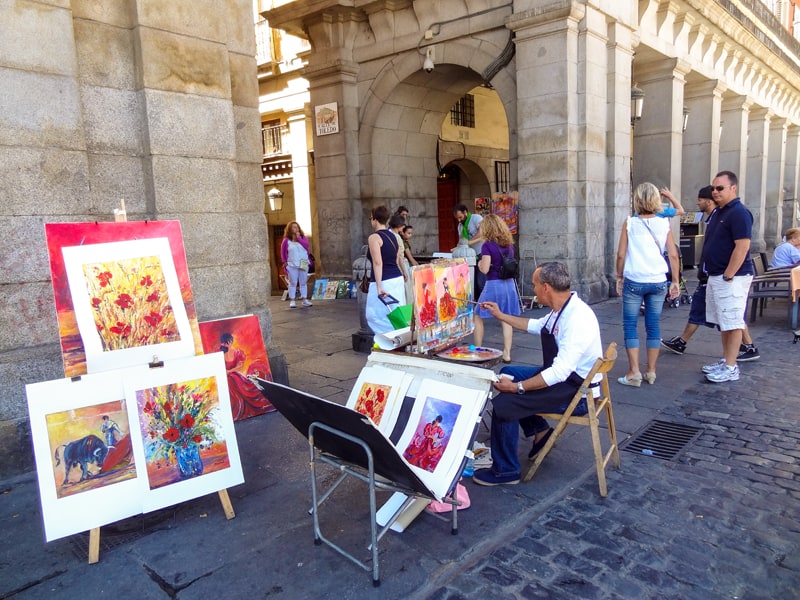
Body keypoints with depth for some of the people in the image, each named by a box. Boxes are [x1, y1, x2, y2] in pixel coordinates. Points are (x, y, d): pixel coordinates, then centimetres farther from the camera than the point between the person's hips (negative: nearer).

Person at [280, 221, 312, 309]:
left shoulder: (303, 237, 8)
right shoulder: (286, 240, 1)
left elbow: (306, 245, -11)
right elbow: (283, 253, 6)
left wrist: (299, 238, -10)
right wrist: (285, 262, -1)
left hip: (303, 264, 3)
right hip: (292, 265, -3)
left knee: (303, 283, 6)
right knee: (293, 283, -3)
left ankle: (304, 300, 11)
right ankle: (292, 301, 0)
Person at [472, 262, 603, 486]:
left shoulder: (577, 319, -29)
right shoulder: (563, 308, 0)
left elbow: (560, 372, -33)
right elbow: (536, 325, 21)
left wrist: (518, 387, -29)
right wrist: (501, 316, 23)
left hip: (577, 391, -10)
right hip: (563, 375, 10)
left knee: (503, 403, -17)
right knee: (508, 373, 18)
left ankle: (505, 471, 1)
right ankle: (540, 431, 21)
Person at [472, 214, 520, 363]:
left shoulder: (488, 245, -11)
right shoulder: (509, 244, 8)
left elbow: (485, 269, -16)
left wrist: (479, 263, 3)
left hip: (493, 285, -6)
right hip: (509, 284, 6)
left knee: (477, 317, 11)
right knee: (506, 319, 10)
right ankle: (507, 354, 10)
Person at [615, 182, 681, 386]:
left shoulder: (630, 223, -4)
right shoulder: (664, 224, 2)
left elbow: (621, 254, -4)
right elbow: (673, 255, 2)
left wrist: (619, 277, 8)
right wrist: (675, 282, 10)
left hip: (634, 282, -3)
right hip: (658, 282, 3)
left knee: (630, 325, 5)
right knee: (653, 325, 10)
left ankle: (634, 372, 1)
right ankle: (651, 371, 17)